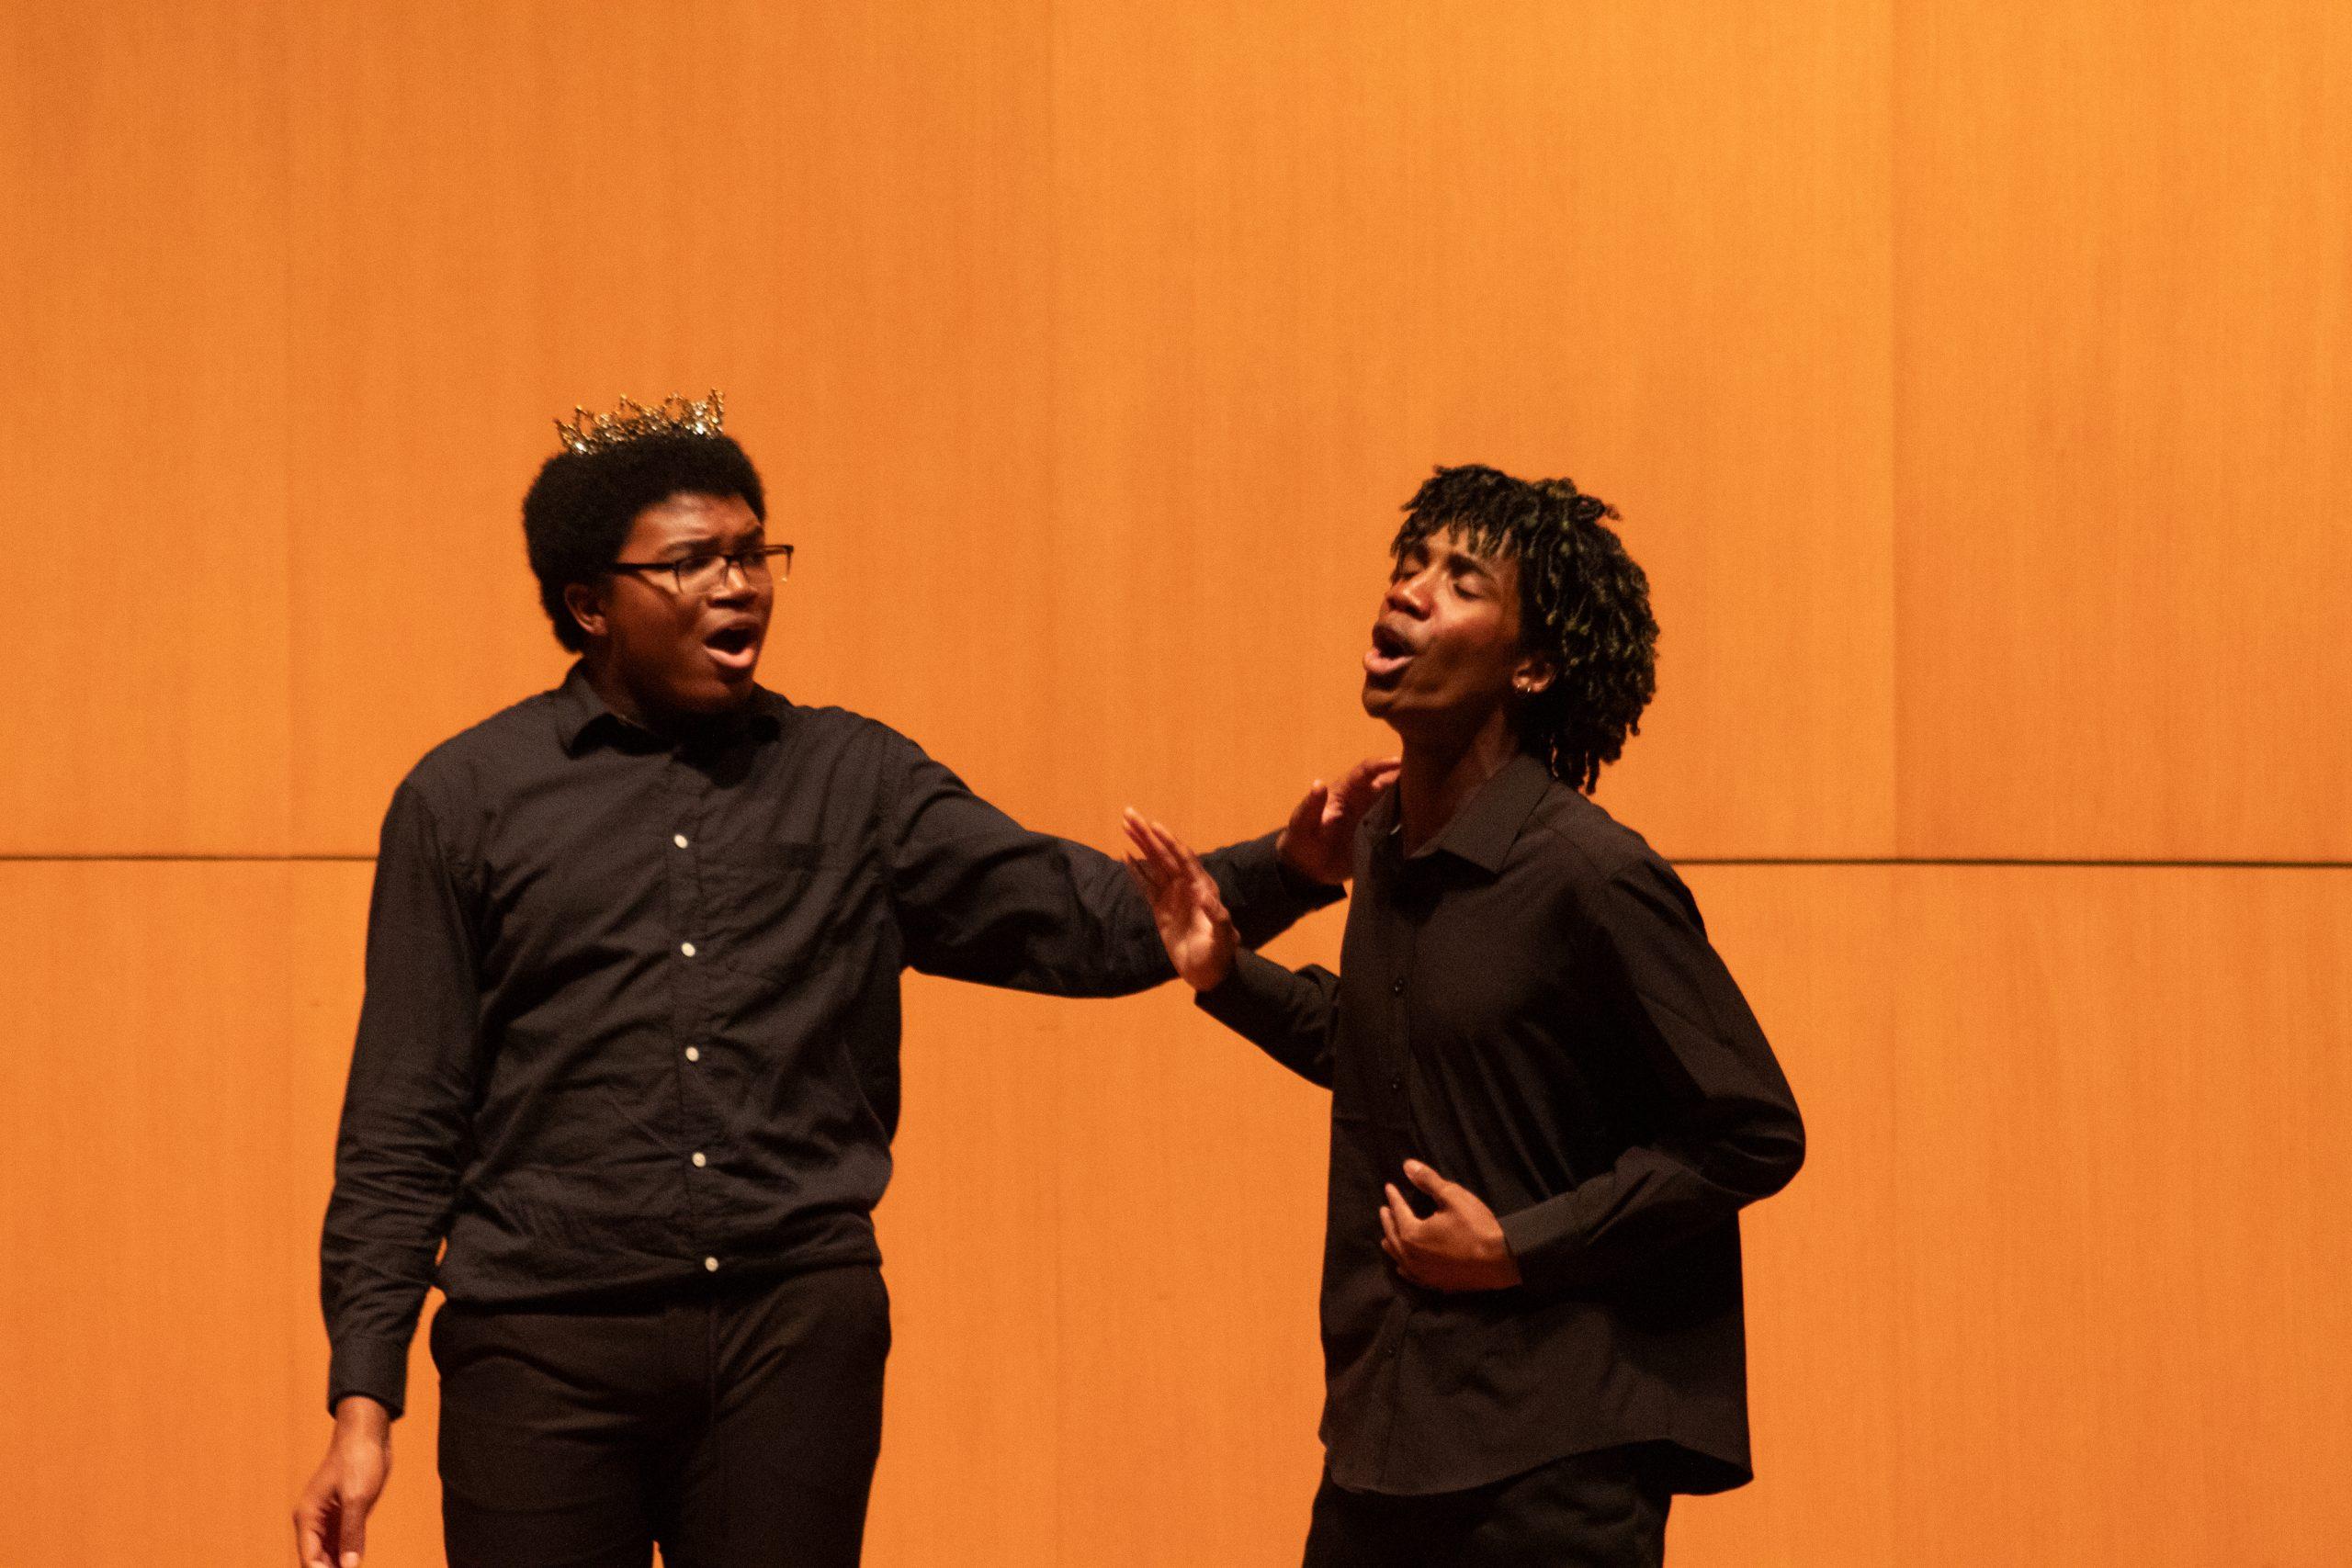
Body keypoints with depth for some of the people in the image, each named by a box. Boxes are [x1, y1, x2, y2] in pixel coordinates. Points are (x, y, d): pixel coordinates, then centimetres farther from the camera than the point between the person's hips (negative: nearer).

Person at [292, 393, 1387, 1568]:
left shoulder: (855, 781, 11)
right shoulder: (465, 800, 6)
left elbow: (1092, 922, 3)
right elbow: (402, 1131, 4)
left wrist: (1287, 867, -15)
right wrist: (363, 1405, -3)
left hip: (799, 1334, 2)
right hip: (548, 1339, -1)